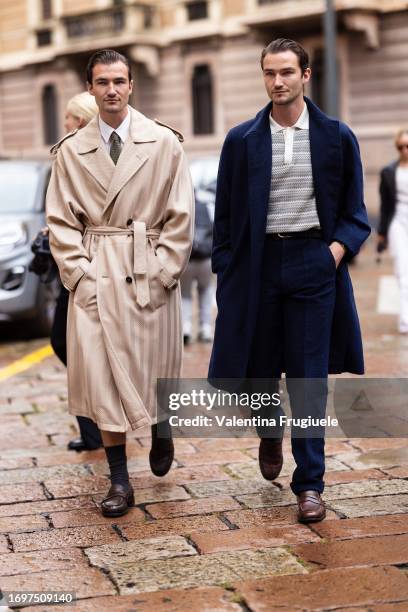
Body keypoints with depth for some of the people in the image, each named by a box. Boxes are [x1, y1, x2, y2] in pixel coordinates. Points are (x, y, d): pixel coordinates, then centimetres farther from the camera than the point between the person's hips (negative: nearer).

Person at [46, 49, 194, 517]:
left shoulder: (164, 143, 1)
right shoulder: (70, 151, 5)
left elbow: (180, 217, 0)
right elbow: (60, 222, 5)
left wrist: (161, 272, -8)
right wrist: (79, 275, -6)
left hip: (150, 272, -1)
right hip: (95, 277, 1)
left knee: (153, 364, 8)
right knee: (100, 372, -3)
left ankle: (160, 431, 42)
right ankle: (119, 481, 7)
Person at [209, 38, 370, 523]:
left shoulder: (336, 136, 3)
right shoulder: (242, 140, 4)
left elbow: (353, 211, 8)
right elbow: (225, 214, 7)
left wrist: (339, 246, -9)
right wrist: (224, 274, 2)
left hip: (314, 262, -1)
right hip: (258, 264, 1)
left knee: (310, 378, -1)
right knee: (258, 368, 8)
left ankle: (310, 483, 8)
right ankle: (270, 432, 41)